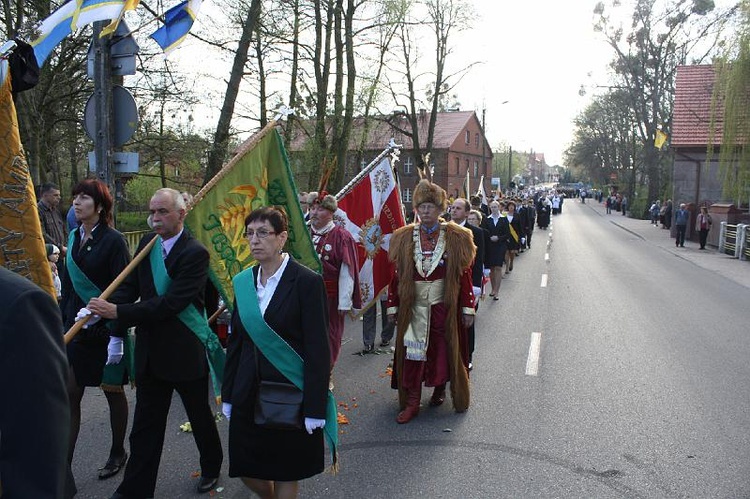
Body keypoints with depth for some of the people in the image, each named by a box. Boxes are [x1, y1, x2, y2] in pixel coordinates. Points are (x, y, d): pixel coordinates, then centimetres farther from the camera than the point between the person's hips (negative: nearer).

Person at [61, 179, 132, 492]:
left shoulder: (113, 240, -12)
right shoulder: (74, 238, 6)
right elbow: (68, 286, 13)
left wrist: (117, 336, -17)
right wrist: (62, 323, 11)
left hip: (104, 329, -5)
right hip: (75, 327, 6)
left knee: (113, 391, 10)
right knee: (69, 396, 3)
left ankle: (118, 453, 29)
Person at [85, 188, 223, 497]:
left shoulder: (195, 253, -18)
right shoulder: (147, 243, 3)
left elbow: (170, 304, -25)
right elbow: (130, 286, 2)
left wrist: (118, 312, -27)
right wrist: (103, 307, -18)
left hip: (186, 352, -5)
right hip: (151, 352, 5)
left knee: (200, 416, 16)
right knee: (145, 425, 11)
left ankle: (211, 468, 41)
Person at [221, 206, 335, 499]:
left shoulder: (307, 282, -13)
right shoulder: (243, 282, 4)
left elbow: (318, 350, -14)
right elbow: (236, 341, 9)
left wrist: (315, 408, -15)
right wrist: (228, 395, 9)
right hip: (249, 394, 5)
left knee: (286, 473, 10)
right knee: (246, 469, 14)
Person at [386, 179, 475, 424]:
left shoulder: (455, 236, -2)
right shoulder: (405, 237, 2)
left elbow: (464, 273, -2)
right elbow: (398, 273, 3)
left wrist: (467, 307, -4)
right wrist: (393, 305, 2)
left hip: (444, 304, 0)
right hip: (414, 304, 1)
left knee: (443, 349, 10)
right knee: (412, 351, -2)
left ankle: (440, 388, 35)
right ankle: (411, 403, 6)